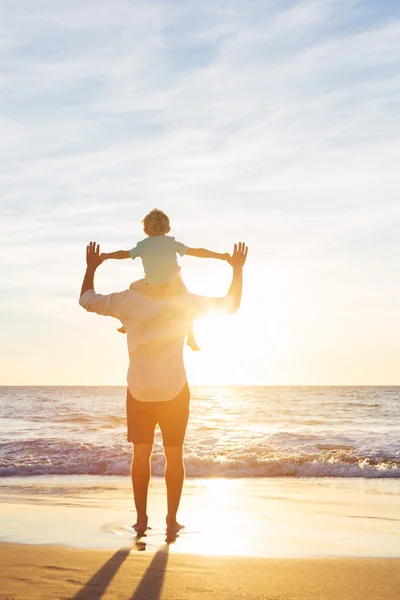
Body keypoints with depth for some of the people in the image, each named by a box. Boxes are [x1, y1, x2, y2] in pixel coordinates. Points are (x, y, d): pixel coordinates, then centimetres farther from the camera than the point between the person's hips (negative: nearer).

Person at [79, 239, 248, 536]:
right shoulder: (185, 303, -8)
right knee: (174, 455, 9)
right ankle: (172, 520, 10)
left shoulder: (128, 301, -6)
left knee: (141, 454, 12)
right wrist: (237, 269, 9)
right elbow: (231, 304, 1)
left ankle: (141, 519, 13)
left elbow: (87, 300, 7)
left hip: (138, 392, 1)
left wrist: (91, 268, 19)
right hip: (175, 391, -1)